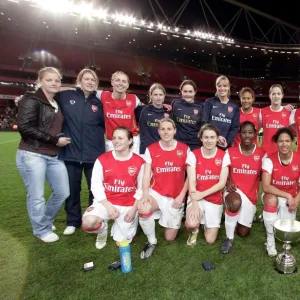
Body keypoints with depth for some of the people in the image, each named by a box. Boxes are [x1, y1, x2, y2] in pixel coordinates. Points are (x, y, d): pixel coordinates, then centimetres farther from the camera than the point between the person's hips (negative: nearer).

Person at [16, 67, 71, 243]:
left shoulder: (58, 104, 16)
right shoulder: (31, 100, -6)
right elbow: (25, 127, -17)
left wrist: (63, 138, 2)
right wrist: (54, 140, -15)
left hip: (54, 157, 7)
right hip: (32, 155, -7)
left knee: (63, 192, 11)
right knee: (37, 196, 2)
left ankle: (45, 221, 36)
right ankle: (42, 230, 24)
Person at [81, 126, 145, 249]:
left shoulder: (139, 162, -6)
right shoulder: (102, 159, -5)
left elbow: (141, 189, -1)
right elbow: (96, 185, -5)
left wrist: (134, 209, -10)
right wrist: (107, 206, -14)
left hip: (128, 206, 0)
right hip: (106, 202, 1)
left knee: (122, 243, 2)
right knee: (88, 223, -27)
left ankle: (117, 226, 37)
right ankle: (103, 230, 11)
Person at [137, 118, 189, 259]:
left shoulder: (184, 149, -3)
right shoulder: (151, 149, -2)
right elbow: (146, 175, -5)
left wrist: (181, 196, -8)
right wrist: (145, 194, -21)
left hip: (175, 197, 0)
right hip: (156, 192, 0)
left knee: (170, 238, 5)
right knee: (143, 209, -35)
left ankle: (175, 217, 40)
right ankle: (152, 241, -4)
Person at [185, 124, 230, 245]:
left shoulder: (224, 156, -6)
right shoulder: (193, 155, -8)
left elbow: (222, 183, -9)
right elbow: (191, 182, -12)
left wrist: (202, 194, -18)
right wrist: (194, 203, -23)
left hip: (215, 200, 1)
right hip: (196, 197, -1)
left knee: (210, 240, 1)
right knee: (191, 224, -29)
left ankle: (206, 222, 35)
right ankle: (194, 231, 10)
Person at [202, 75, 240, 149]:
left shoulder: (235, 107, 11)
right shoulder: (209, 102, 7)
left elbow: (235, 127, 6)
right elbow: (204, 122, -2)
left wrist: (227, 142, -11)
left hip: (226, 145, 1)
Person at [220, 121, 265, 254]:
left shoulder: (261, 154, -1)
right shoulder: (230, 152, -3)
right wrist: (228, 182, -19)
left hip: (251, 194, 2)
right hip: (234, 190, -2)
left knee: (243, 232, 5)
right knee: (235, 202, -40)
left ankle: (238, 219, 43)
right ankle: (229, 238, -15)